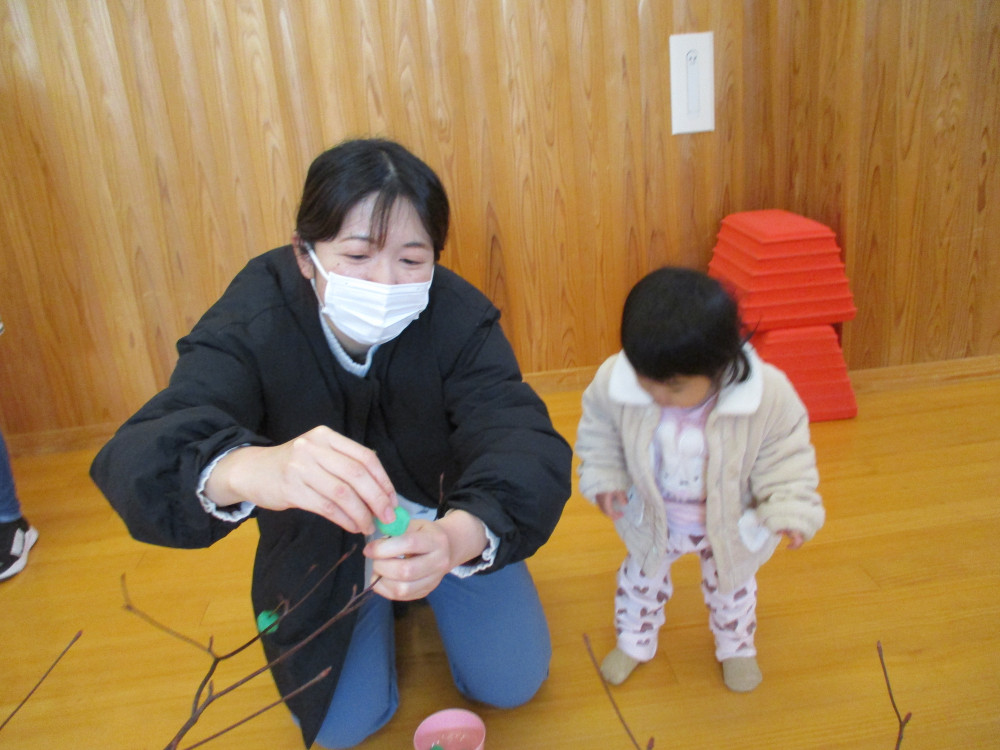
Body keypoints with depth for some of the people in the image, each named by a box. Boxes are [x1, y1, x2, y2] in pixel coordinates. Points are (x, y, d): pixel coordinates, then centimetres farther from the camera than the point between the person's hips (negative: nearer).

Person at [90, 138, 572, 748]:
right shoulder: (252, 324, -29)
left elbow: (526, 445, -39)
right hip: (319, 544, 0)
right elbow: (140, 456, -42)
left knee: (511, 685, -1)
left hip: (445, 522, 1)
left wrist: (458, 537, -63)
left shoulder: (461, 319, -27)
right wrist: (246, 469, -68)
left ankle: (427, 595, 29)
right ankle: (379, 606, 29)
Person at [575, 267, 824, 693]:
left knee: (730, 584, 28)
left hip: (730, 524, 0)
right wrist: (604, 479, -21)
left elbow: (786, 456, -18)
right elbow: (599, 434, -12)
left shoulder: (769, 395, -35)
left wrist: (790, 510, -26)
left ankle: (735, 646, 60)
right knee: (642, 576, 26)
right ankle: (634, 641, 57)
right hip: (653, 519, 1)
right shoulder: (613, 381, -33)